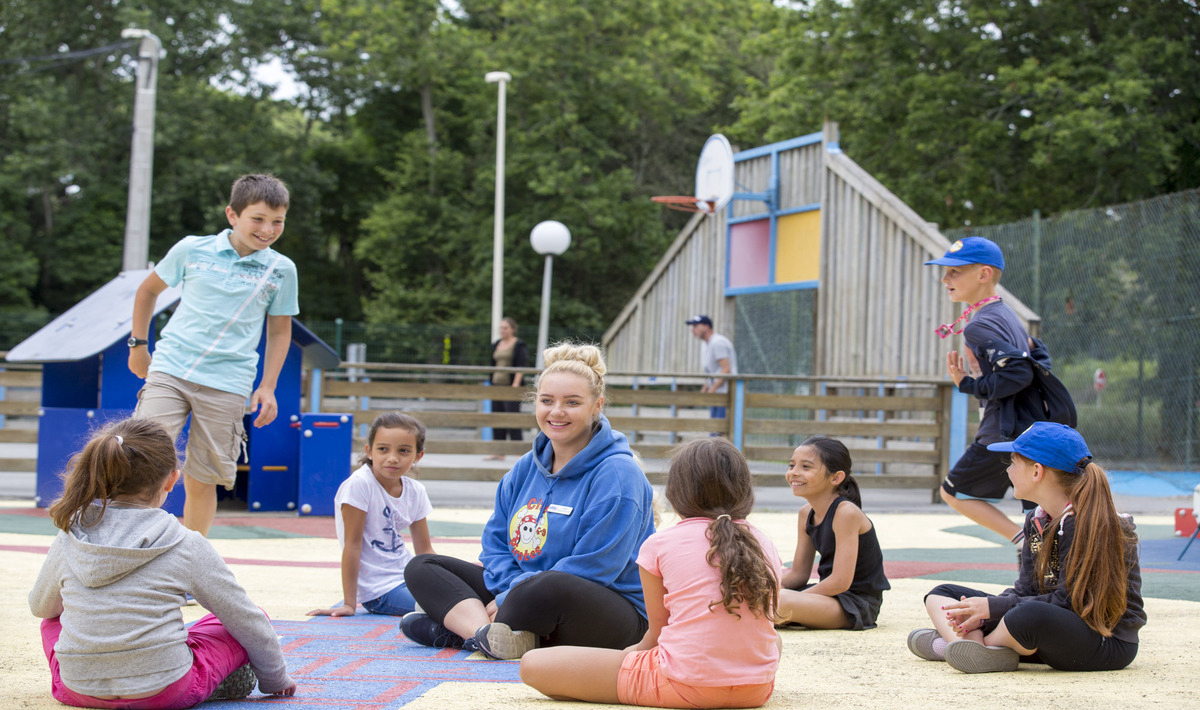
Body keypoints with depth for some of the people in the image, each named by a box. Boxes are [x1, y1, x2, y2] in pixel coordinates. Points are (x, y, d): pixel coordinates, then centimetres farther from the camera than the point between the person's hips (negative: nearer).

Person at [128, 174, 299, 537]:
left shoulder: (281, 269, 4)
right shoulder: (192, 249, 2)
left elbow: (279, 331, 14)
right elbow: (148, 289, 18)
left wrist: (267, 387, 6)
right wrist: (139, 344, 16)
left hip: (226, 386, 0)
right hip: (168, 371, 0)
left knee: (202, 480, 3)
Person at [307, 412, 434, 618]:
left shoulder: (415, 491, 4)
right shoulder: (359, 485, -16)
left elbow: (424, 550, 11)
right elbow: (352, 544, -16)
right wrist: (349, 604, -16)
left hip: (407, 577, 7)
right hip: (380, 589, -7)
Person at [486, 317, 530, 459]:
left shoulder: (519, 345, -4)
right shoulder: (496, 345, 17)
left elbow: (521, 367, -12)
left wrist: (516, 384, -21)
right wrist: (491, 384, 18)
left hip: (511, 387, -7)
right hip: (497, 386, 7)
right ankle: (499, 453, 11)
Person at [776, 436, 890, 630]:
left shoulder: (846, 512, -19)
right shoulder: (807, 514, 8)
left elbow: (840, 582, -23)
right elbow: (798, 574, 11)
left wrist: (791, 599, -19)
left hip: (858, 603, -9)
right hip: (830, 595, 9)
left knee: (779, 601, -32)